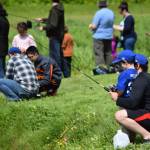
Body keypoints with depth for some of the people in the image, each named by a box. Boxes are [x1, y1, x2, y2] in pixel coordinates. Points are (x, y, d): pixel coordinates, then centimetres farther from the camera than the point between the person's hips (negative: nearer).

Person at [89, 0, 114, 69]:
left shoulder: (99, 13, -17)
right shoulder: (111, 13, 6)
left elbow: (94, 26, -16)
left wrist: (90, 26, 4)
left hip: (99, 37, -7)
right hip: (109, 37, 7)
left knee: (99, 54, -5)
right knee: (108, 53, 14)